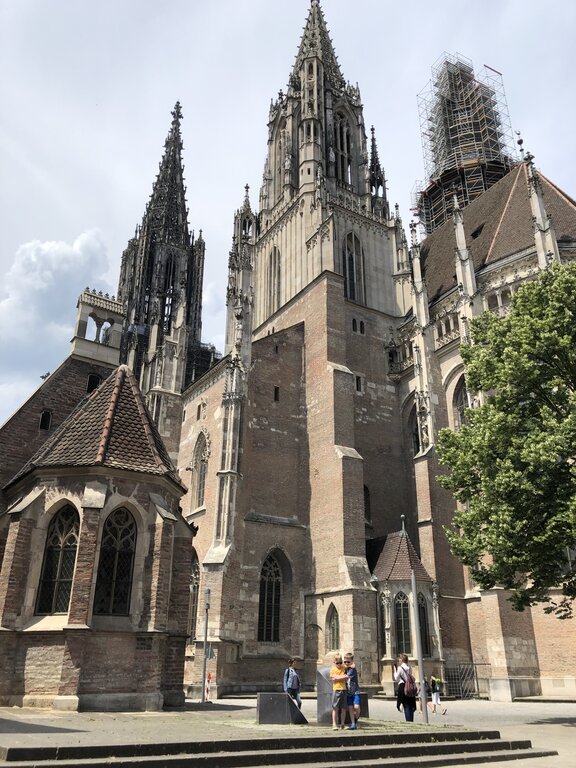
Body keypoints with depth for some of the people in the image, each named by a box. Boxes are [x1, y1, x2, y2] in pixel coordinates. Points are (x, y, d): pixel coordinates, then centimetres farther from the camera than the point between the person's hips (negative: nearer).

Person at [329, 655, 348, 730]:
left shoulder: (344, 667, 9)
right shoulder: (333, 670, -1)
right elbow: (334, 679, -11)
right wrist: (343, 677, -8)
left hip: (344, 689, 3)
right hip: (336, 690, -3)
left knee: (343, 708, 6)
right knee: (335, 708, -4)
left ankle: (342, 724, 17)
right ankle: (334, 724, 0)